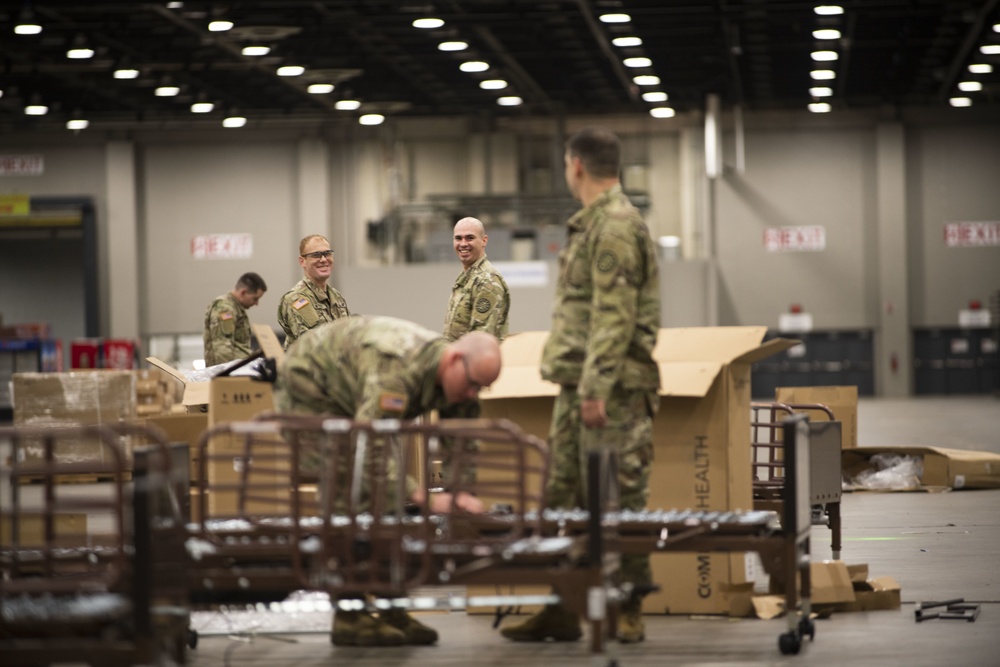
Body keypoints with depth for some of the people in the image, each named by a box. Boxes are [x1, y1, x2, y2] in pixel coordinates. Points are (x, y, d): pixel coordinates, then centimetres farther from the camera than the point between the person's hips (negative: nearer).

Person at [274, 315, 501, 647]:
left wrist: (462, 495, -25)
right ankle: (349, 619, -14)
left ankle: (392, 609, 8)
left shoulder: (459, 377, -13)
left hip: (351, 401, 9)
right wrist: (423, 497, -50)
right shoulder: (397, 367, -41)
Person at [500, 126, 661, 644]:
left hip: (612, 389, -10)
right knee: (563, 498, 11)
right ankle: (561, 610, 17)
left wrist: (596, 388, -23)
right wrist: (577, 385, 20)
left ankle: (628, 613, 1)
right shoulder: (590, 225, 19)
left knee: (617, 498, -5)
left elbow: (615, 318, -20)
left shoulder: (616, 227, -13)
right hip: (577, 387, 10)